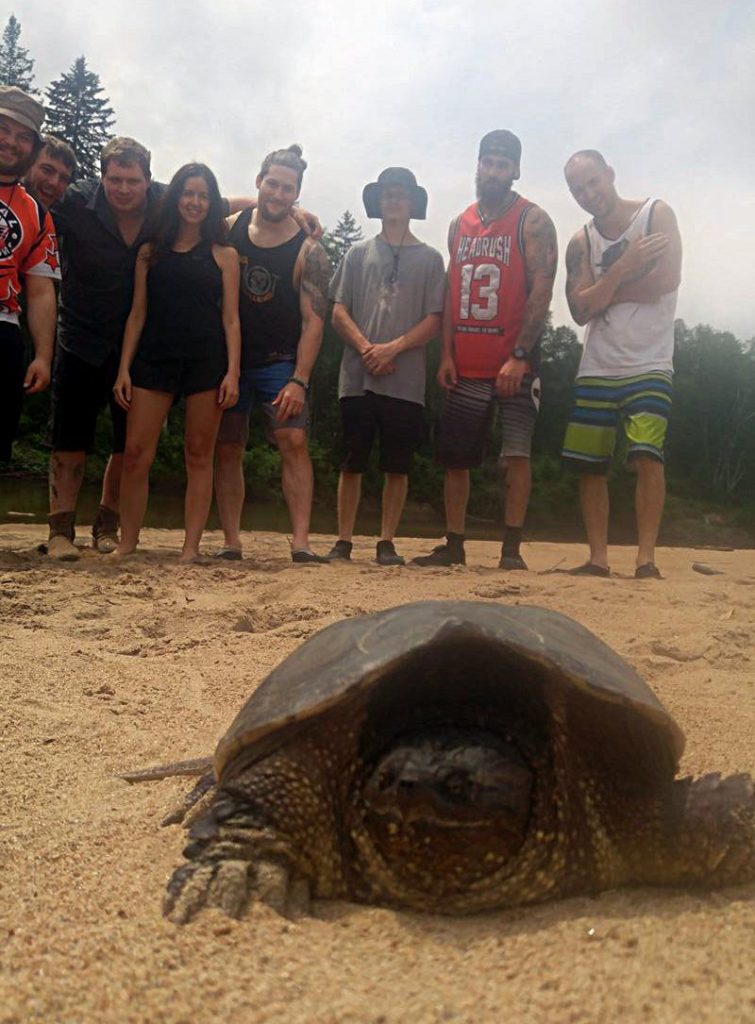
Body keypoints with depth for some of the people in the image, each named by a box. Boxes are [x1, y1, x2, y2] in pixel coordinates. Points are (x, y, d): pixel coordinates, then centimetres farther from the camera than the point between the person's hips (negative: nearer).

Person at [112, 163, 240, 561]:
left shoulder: (223, 255, 9)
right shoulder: (150, 252, 13)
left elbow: (230, 319, 4)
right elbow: (137, 314, 10)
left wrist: (233, 372, -7)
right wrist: (124, 368, 2)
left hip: (207, 361, -1)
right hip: (154, 359, 1)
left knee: (199, 457, 1)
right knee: (135, 454, -5)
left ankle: (191, 547, 6)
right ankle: (126, 543, 5)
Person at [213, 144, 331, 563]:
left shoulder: (307, 252, -6)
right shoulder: (228, 229, 3)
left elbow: (313, 320, -10)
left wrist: (299, 381, -19)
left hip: (280, 361, -3)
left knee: (293, 440, -16)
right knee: (227, 449, 3)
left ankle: (301, 541, -16)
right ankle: (230, 541, 9)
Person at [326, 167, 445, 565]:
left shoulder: (429, 258, 10)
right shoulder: (358, 253, 14)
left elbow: (434, 321, 2)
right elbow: (339, 313, 7)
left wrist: (393, 348, -12)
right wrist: (367, 348, -10)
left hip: (405, 380, -1)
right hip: (357, 377, 1)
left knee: (397, 466, 2)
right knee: (352, 462, 2)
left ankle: (387, 543, 10)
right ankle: (343, 541, 10)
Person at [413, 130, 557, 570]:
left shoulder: (533, 221, -3)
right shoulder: (460, 225, 15)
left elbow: (542, 291, -12)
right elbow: (451, 291, 14)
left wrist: (520, 357, -20)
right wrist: (446, 354, 4)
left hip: (514, 363, -5)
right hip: (466, 366, 5)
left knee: (517, 454, -6)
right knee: (454, 456, 6)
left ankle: (512, 549, 1)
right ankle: (454, 545, 17)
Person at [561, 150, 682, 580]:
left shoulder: (657, 214, 1)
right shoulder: (581, 243, 9)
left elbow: (667, 280, -14)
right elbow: (581, 310, -3)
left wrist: (603, 292, -5)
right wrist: (624, 266, -14)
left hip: (649, 364, -4)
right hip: (596, 369, 4)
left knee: (647, 455, -18)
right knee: (589, 465, 1)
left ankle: (647, 559, -11)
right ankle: (598, 558, 9)